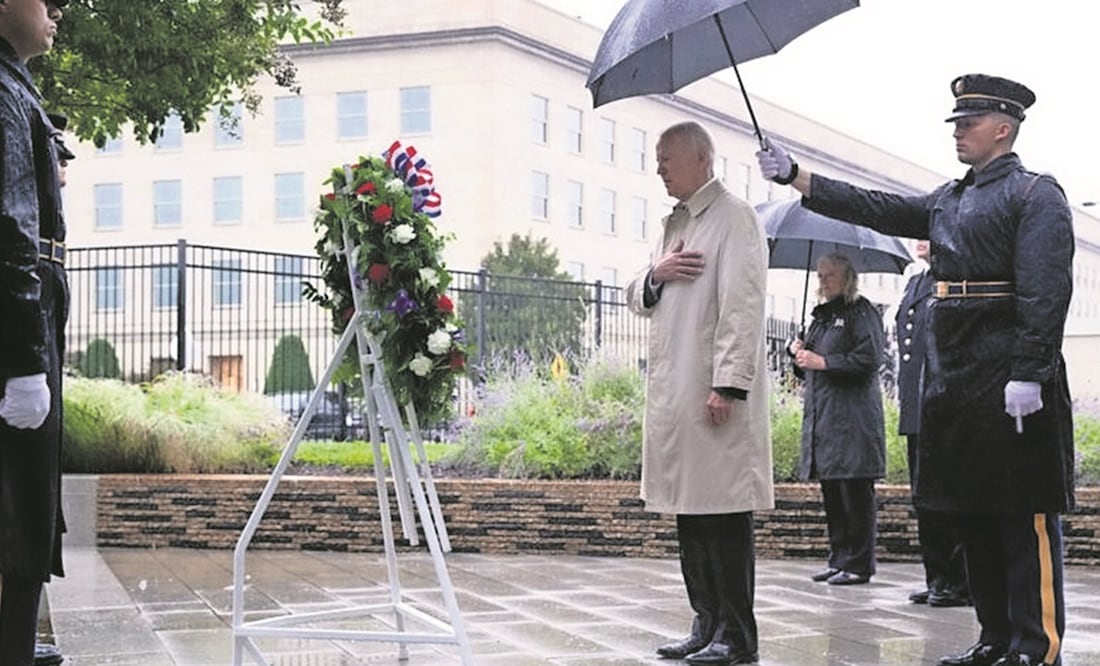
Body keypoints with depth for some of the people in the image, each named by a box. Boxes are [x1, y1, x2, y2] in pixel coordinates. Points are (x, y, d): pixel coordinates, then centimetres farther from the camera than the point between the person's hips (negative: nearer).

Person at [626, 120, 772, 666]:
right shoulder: (673, 224, 21)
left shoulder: (734, 217, -6)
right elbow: (639, 300, 25)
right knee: (689, 513, 11)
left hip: (715, 393, -9)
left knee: (724, 514, -5)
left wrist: (728, 385, -21)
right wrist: (655, 274, 2)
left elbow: (741, 306, -15)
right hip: (674, 393, 9)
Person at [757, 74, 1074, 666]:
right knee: (969, 509, 10)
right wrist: (793, 177, 7)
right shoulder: (947, 200, 19)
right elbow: (877, 210, 13)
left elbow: (1046, 292, -14)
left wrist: (1028, 374, -22)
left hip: (1007, 376, -8)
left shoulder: (1036, 194, -5)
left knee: (1024, 511, -5)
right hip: (952, 374, 8)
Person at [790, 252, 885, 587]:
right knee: (831, 492, 10)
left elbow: (869, 359, -14)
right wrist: (800, 353, 6)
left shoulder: (861, 312, -3)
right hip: (822, 415, 8)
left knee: (855, 493, -6)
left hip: (852, 416, -8)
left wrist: (822, 361, -15)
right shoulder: (821, 317, 21)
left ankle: (858, 563, -2)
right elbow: (807, 369, 28)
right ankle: (839, 559, 17)